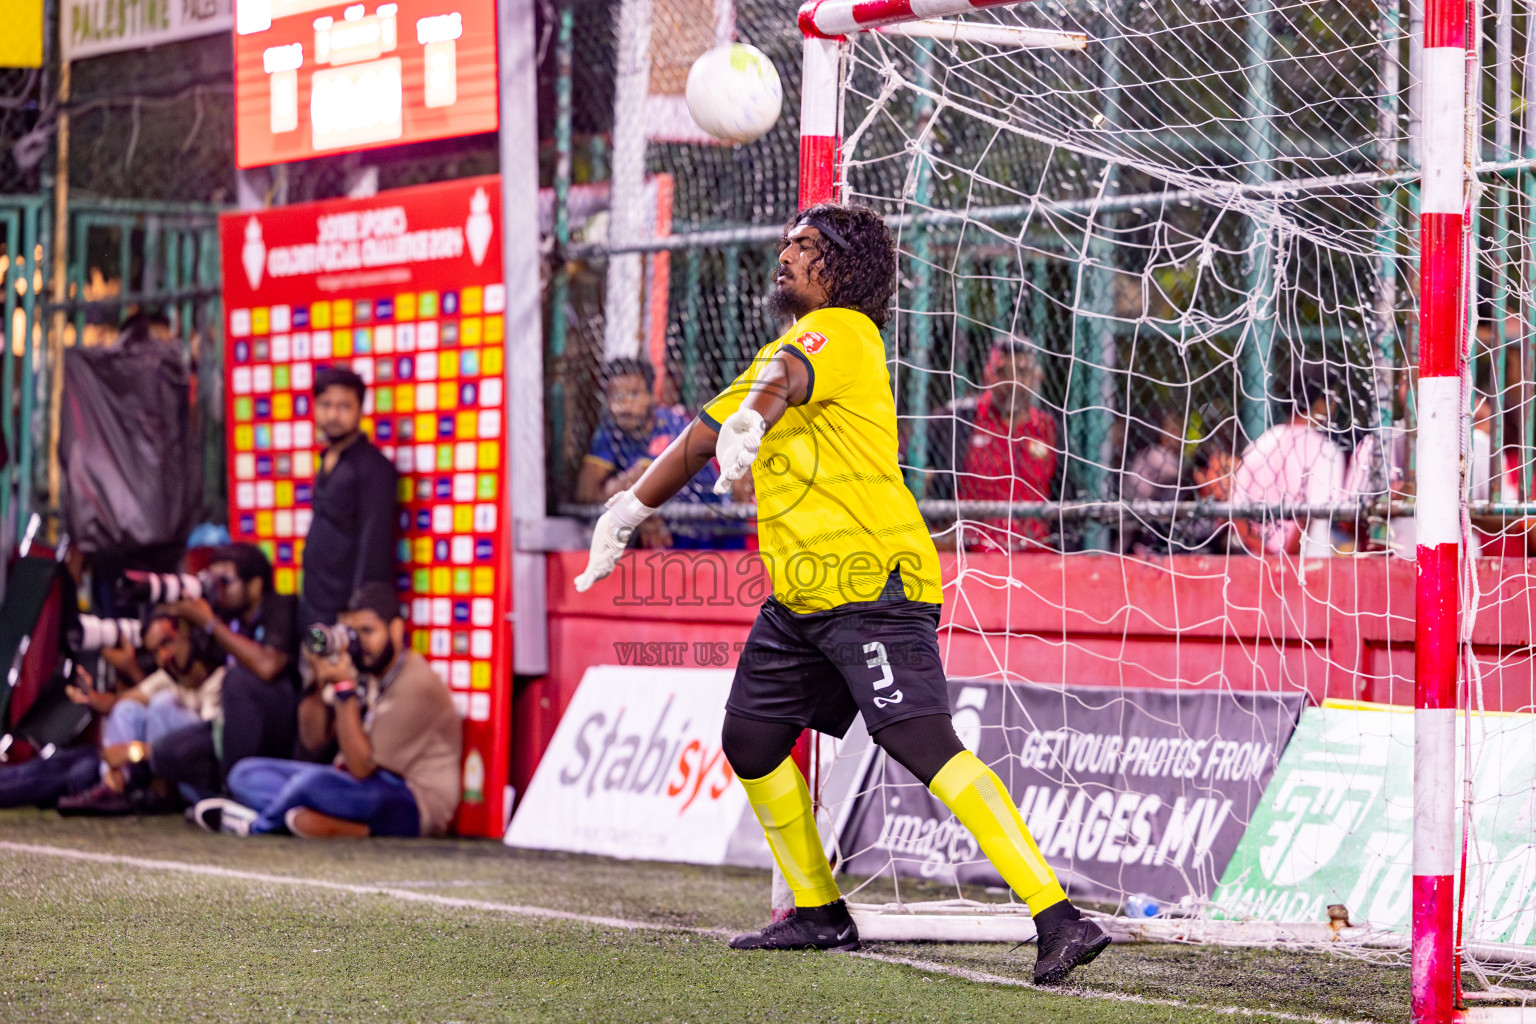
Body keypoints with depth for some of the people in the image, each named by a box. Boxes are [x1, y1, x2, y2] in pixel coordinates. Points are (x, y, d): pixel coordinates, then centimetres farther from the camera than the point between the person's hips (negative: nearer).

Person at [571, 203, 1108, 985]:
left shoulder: (843, 330, -6)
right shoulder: (784, 348, 23)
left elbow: (787, 377, -29)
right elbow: (704, 435, 32)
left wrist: (749, 425, -50)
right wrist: (629, 510, 32)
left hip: (873, 585, -10)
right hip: (799, 598, 10)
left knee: (924, 744, -21)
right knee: (750, 740, 15)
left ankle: (1060, 921, -27)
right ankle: (819, 913, 30)